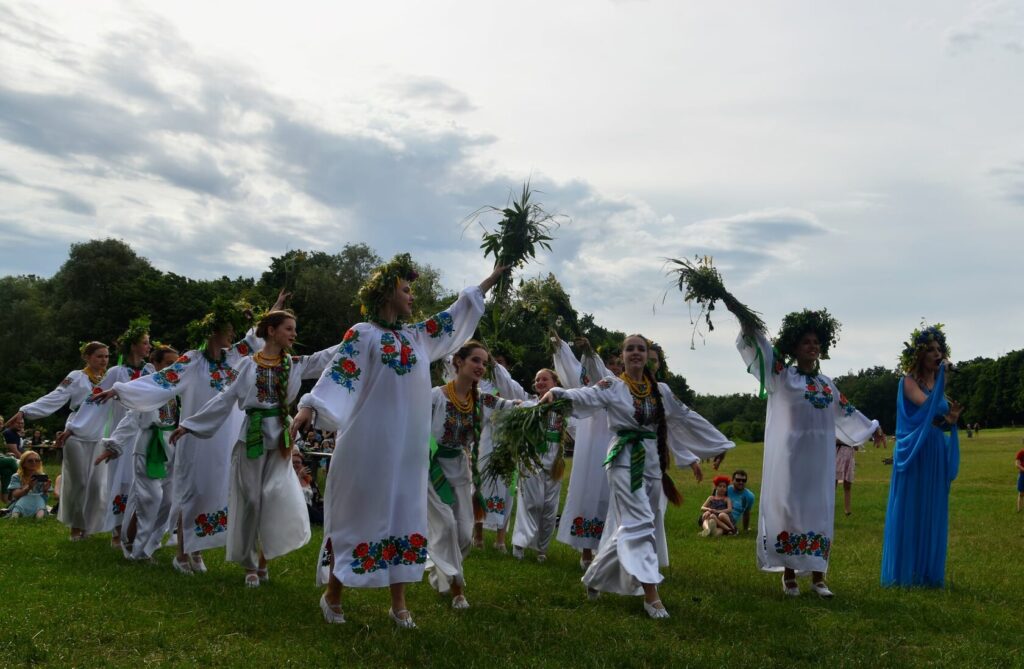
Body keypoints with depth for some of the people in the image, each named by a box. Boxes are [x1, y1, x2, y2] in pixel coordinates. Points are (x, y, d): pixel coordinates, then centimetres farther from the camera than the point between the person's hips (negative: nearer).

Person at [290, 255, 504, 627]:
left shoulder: (416, 336, 14)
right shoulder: (362, 335, -4)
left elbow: (455, 315, 22)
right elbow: (337, 374, -13)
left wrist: (494, 276, 24)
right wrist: (308, 408, -28)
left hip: (409, 446, 6)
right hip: (370, 443, -6)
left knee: (403, 516, 8)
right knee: (357, 516, 1)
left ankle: (398, 603, 16)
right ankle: (332, 595, 17)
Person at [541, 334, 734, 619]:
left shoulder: (660, 389, 10)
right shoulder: (612, 386, -4)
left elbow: (686, 419, 18)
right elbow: (584, 395, -22)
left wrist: (705, 450, 21)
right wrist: (557, 392, -42)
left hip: (652, 460, 6)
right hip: (625, 459, -5)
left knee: (626, 526, 10)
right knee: (639, 522, -12)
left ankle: (595, 577, 29)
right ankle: (650, 594, -10)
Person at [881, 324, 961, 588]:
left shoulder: (939, 381, 12)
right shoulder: (909, 381, -6)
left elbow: (941, 422, 13)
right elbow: (927, 405, -23)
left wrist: (952, 419, -9)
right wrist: (942, 374, -17)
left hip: (936, 456, 6)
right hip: (914, 454, -6)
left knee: (932, 514, 8)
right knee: (908, 512, -2)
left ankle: (928, 572, 16)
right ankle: (904, 573, 6)